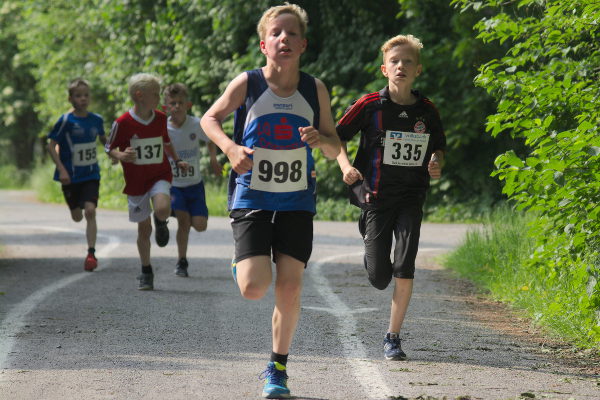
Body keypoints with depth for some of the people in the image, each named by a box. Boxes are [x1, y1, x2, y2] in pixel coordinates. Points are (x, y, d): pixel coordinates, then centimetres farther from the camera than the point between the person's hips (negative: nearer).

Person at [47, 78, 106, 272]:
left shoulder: (96, 120, 0)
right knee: (77, 217, 10)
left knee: (90, 211, -16)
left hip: (91, 174, 1)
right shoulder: (66, 121, -11)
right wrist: (61, 169, -17)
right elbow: (51, 145, -10)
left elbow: (103, 138, 21)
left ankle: (91, 253, -15)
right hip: (70, 176, -1)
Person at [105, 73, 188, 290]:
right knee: (144, 228, 6)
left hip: (160, 176, 1)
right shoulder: (123, 123, -12)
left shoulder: (160, 119, 1)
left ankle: (161, 222, 9)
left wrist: (176, 160, 13)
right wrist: (121, 156, -21)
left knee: (162, 208, -30)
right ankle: (146, 273, 23)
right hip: (135, 181, -1)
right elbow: (109, 148, -2)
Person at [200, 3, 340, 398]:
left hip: (297, 203, 2)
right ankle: (244, 262, 25)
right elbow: (209, 118, 7)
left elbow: (335, 148, 6)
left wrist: (320, 139, -18)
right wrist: (230, 147, -13)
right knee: (254, 289, -14)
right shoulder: (247, 84, -8)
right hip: (251, 199, -2)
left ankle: (278, 367, 17)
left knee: (290, 290, -4)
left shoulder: (315, 89, -2)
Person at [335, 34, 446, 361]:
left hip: (411, 197, 1)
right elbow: (337, 137, 3)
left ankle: (393, 337, 1)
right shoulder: (370, 105, -5)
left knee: (404, 268, -13)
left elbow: (438, 146, 18)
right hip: (376, 196, -1)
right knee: (379, 279, -1)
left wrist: (435, 163, -4)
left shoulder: (426, 110, 3)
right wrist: (346, 166, -14)